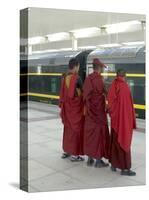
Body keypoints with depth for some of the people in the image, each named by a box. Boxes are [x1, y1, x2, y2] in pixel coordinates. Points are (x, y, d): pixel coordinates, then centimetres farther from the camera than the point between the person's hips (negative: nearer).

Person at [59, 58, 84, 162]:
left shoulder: (65, 77, 4)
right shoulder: (76, 78, -18)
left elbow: (62, 93, 8)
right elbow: (83, 92, -11)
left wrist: (62, 107, 15)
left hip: (67, 106, 7)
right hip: (76, 107, -7)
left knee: (68, 128, 17)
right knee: (76, 129, 2)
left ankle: (66, 151, 27)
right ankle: (74, 154, 9)